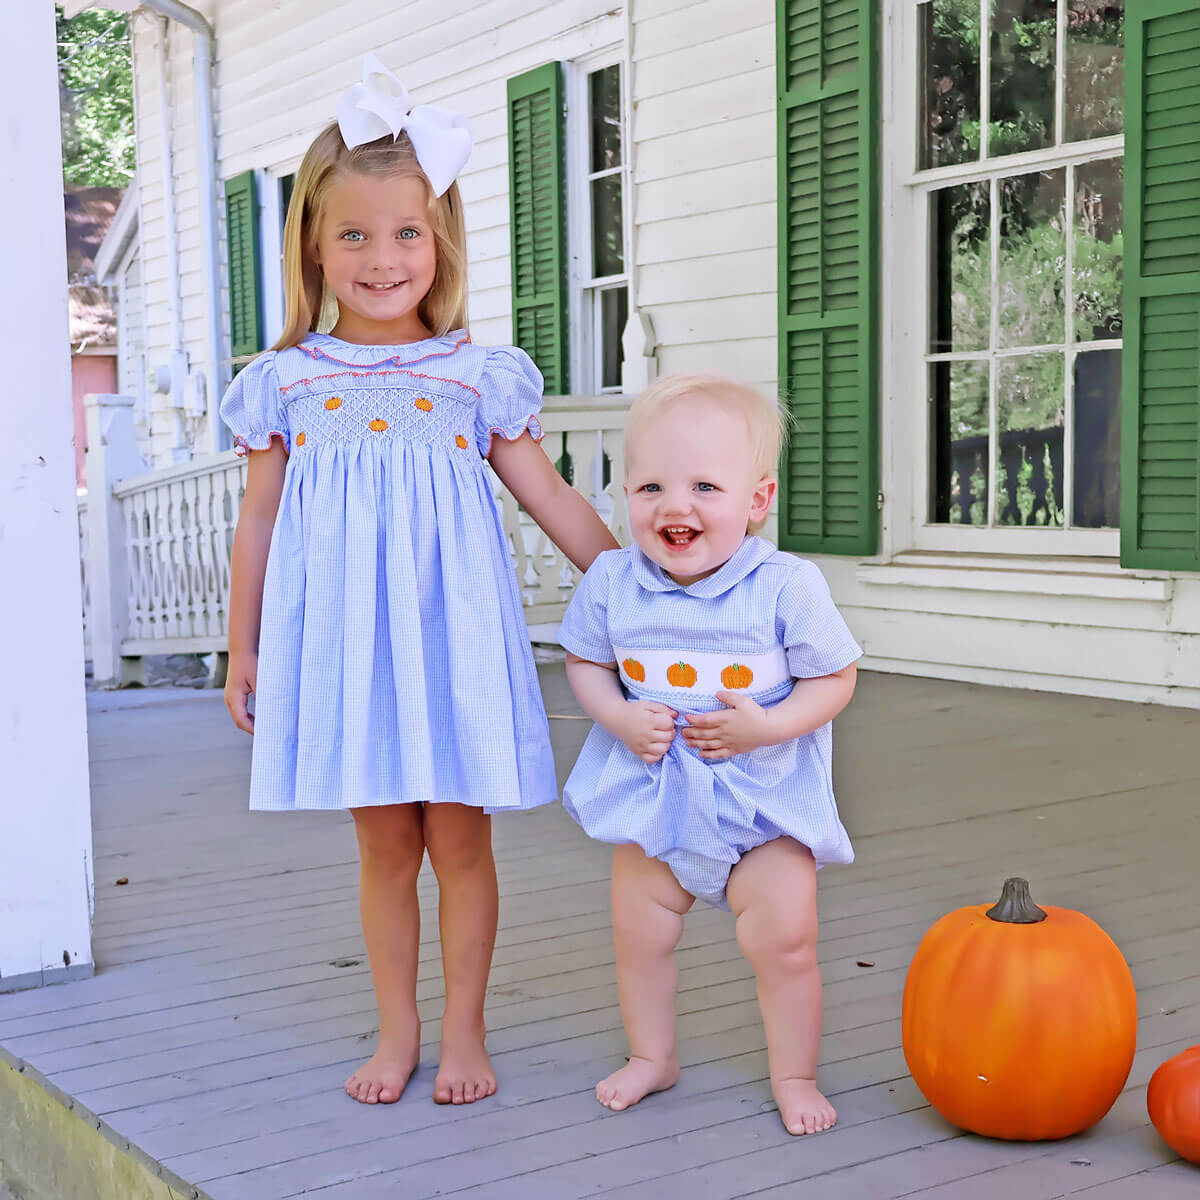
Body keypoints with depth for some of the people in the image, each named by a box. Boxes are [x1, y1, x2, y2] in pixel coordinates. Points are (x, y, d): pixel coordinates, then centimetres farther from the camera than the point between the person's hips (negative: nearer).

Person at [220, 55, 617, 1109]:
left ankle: (464, 1031, 21)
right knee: (384, 842, 8)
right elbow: (258, 522, 10)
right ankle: (397, 1030, 25)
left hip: (448, 631, -1)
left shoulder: (478, 376, 1)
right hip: (341, 637, 1)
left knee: (460, 836, 5)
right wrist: (242, 652, 13)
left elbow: (552, 499, 6)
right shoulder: (286, 382, 4)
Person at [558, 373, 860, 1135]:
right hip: (653, 790, 3)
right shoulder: (612, 582, -10)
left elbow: (836, 677, -9)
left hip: (764, 793, -3)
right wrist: (620, 718, -15)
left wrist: (766, 727, -23)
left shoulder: (788, 587, -18)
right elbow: (584, 661, 4)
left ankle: (794, 1076, 20)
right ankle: (653, 1056, 36)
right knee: (639, 931, 12)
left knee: (785, 939, -2)